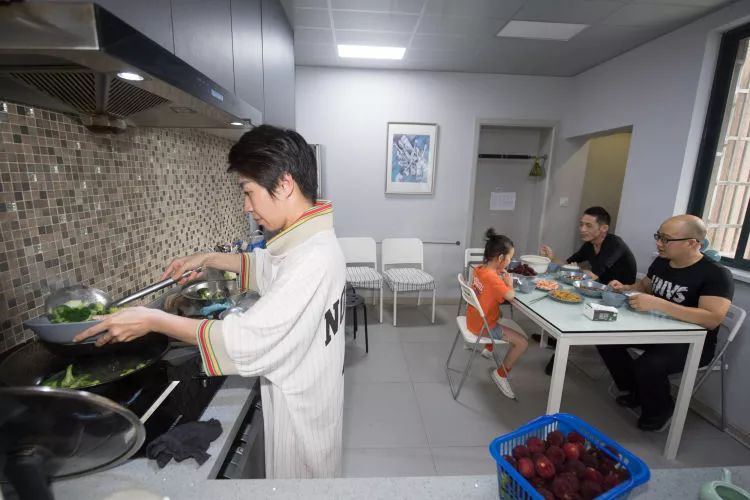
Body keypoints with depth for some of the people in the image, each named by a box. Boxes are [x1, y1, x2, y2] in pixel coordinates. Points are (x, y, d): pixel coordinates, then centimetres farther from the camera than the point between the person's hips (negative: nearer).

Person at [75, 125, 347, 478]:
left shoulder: (313, 259, -34)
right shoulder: (307, 240, -3)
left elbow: (247, 341, -32)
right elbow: (267, 266, 17)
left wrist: (153, 320, -22)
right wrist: (208, 259, 9)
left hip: (302, 409, -8)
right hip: (299, 397, 8)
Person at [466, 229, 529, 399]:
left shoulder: (479, 269, -2)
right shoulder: (492, 278, -29)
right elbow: (510, 295, -33)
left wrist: (501, 277, -1)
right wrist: (509, 282, -14)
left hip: (475, 320, 9)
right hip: (483, 326, -9)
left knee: (509, 323, 35)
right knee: (522, 342, -5)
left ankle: (488, 349, 47)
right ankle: (500, 374, 10)